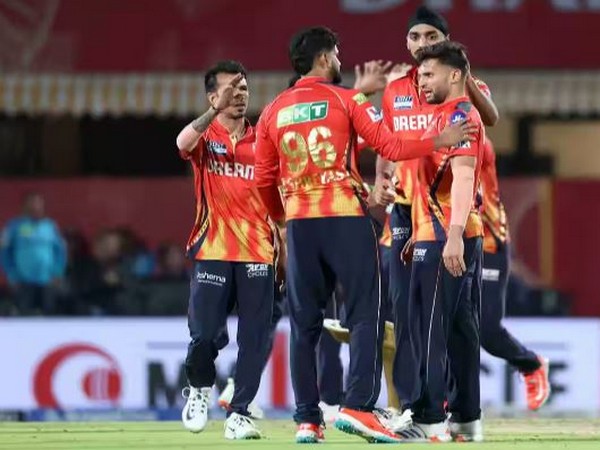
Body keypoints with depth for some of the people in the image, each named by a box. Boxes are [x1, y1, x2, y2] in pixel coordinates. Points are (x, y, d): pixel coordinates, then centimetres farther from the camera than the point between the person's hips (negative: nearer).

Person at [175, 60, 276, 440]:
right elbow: (183, 144, -21)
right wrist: (216, 110, -31)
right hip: (212, 252, -3)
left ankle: (239, 415, 5)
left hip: (258, 254, 3)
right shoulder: (205, 136, 4)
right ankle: (199, 389, 20)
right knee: (205, 335, -9)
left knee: (255, 340, -3)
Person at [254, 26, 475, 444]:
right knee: (365, 314, -1)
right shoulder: (347, 100, -1)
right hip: (346, 220, -4)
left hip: (299, 224, 4)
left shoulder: (273, 111, 11)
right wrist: (440, 142, 4)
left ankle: (307, 420, 4)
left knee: (304, 324, 7)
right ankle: (358, 406, -15)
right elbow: (391, 147, -7)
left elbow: (264, 179, 13)